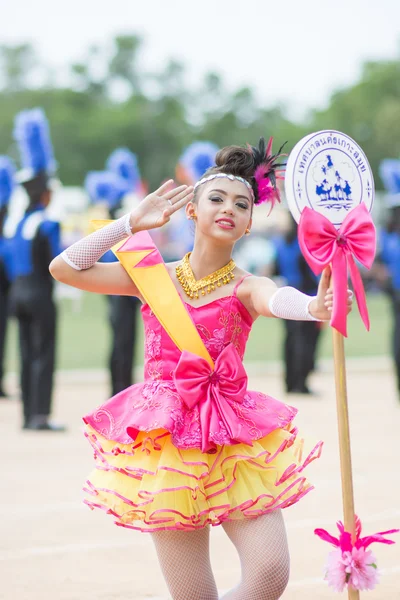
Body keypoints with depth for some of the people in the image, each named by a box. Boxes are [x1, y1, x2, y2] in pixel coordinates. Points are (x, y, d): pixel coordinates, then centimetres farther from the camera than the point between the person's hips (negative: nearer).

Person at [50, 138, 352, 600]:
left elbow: (278, 299, -29)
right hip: (166, 439, 1)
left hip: (233, 441, 0)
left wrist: (314, 306, -53)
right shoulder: (156, 277, 4)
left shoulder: (245, 288, -3)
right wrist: (132, 223, -3)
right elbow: (64, 269, 1)